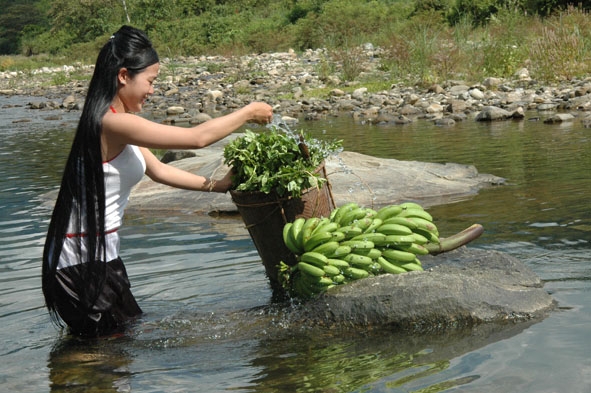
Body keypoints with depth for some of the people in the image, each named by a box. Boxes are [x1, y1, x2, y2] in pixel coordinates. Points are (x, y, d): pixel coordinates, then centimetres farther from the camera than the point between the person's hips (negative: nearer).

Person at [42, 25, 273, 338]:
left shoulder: (118, 124, 9)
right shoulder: (112, 123, -23)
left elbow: (158, 170, 18)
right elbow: (197, 138, -22)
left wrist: (216, 185, 14)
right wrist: (248, 113, -9)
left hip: (99, 252, 10)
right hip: (81, 261, -10)